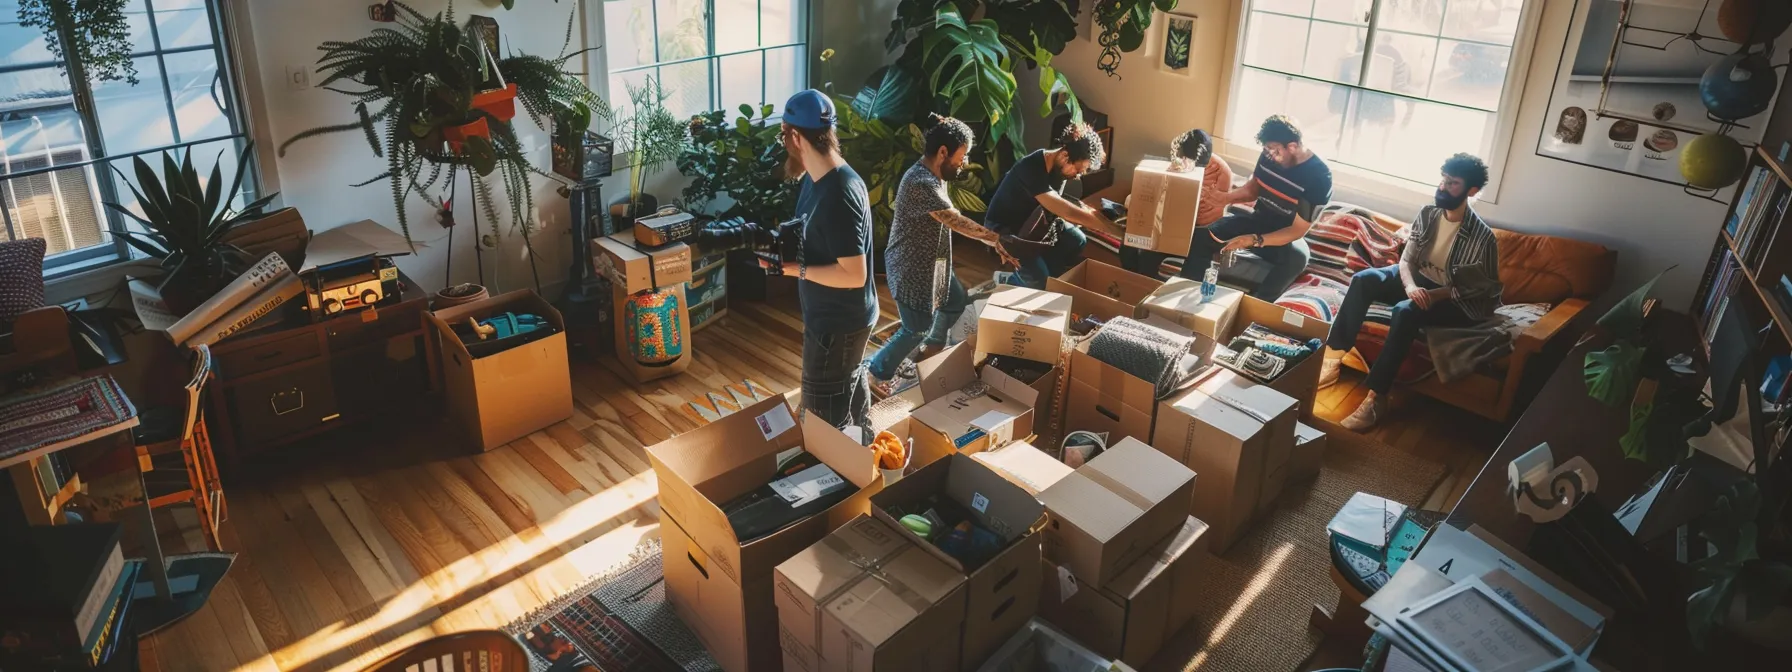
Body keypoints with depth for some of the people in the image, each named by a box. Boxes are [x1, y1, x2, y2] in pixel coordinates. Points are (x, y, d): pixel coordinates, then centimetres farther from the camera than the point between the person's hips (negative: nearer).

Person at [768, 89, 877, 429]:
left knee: (827, 421, 4)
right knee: (851, 389, 27)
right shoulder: (819, 178, 2)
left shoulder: (837, 197, -30)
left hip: (837, 323, -10)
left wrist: (797, 269, -23)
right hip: (844, 316, 10)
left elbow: (854, 274, -30)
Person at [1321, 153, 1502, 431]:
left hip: (1454, 301, -6)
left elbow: (1483, 287, -13)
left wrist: (1434, 294, -23)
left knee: (1405, 311, -36)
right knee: (1363, 279, -21)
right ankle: (1332, 357, -23)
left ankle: (1376, 397, -34)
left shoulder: (1481, 236, -20)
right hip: (1418, 280, 6)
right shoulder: (1428, 214, -4)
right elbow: (1407, 259, -3)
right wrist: (1410, 286, -25)